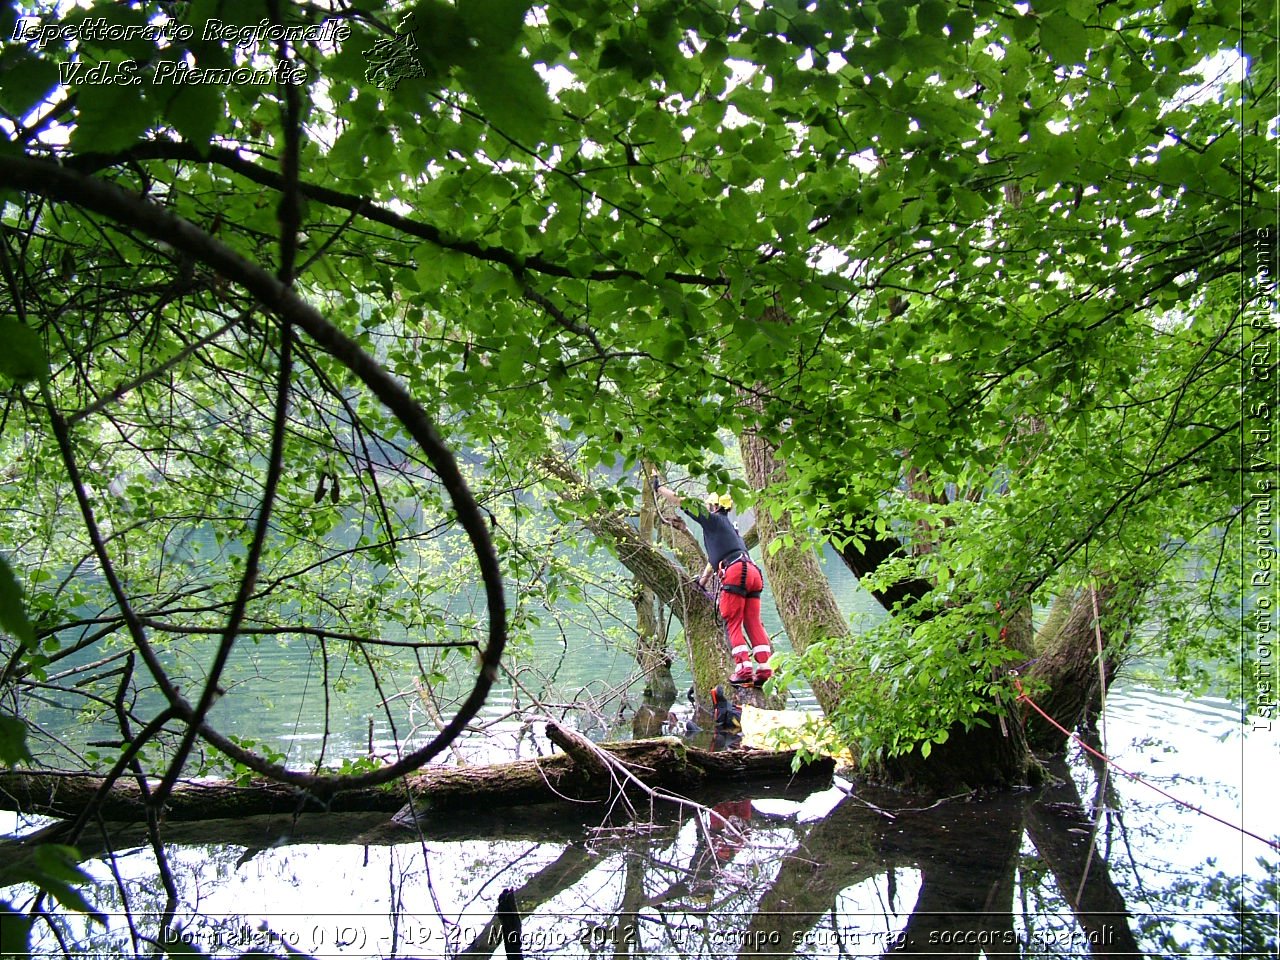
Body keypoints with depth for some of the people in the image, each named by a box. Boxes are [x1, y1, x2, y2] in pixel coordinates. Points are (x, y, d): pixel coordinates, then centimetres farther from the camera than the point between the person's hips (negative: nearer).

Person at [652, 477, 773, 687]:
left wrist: (659, 488, 19)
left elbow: (681, 502, 8)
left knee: (733, 623, -5)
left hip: (736, 572, -8)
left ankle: (744, 668, -13)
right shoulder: (728, 526, 34)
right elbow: (716, 556, 43)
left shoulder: (713, 519, 9)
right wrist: (702, 580, 50)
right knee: (753, 623, 5)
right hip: (752, 573, 8)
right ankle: (765, 670, -1)